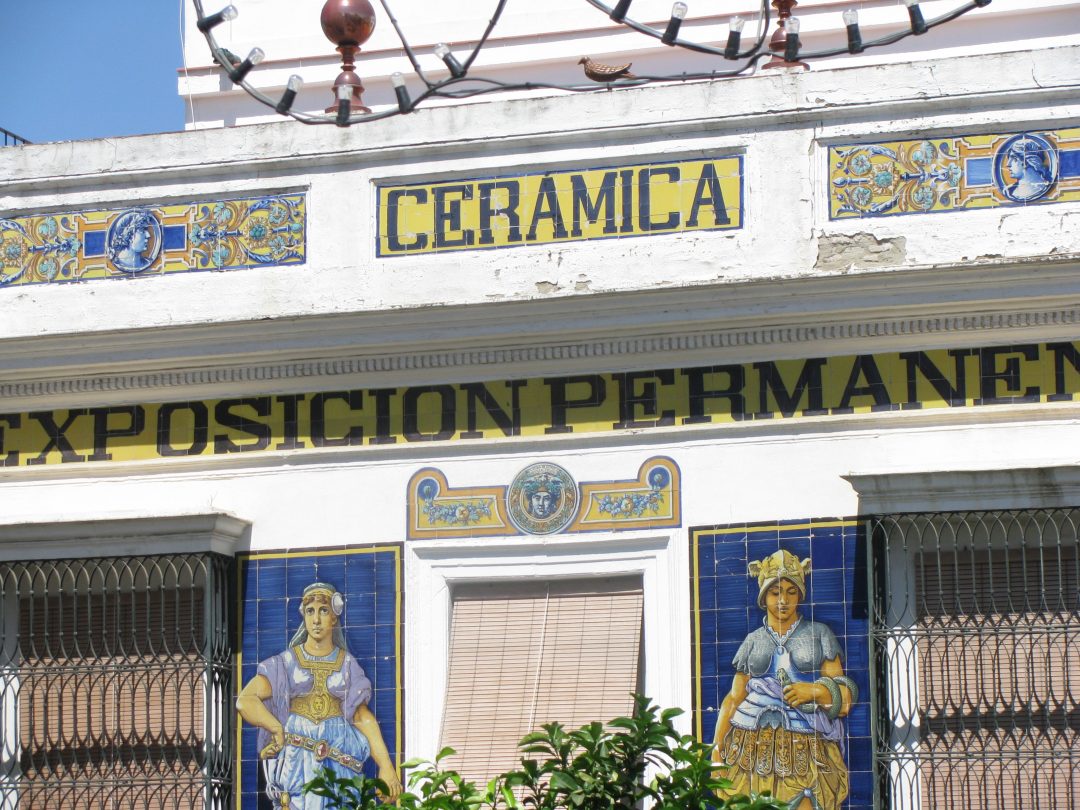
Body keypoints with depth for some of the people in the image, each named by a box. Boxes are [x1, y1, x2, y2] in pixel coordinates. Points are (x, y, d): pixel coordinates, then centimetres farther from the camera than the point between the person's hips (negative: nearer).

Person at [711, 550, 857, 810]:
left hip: (807, 751, -1)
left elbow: (843, 692, 8)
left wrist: (815, 691, -13)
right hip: (753, 749, 1)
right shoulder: (754, 641, 17)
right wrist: (717, 747, 6)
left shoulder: (819, 634, 13)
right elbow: (734, 698, 16)